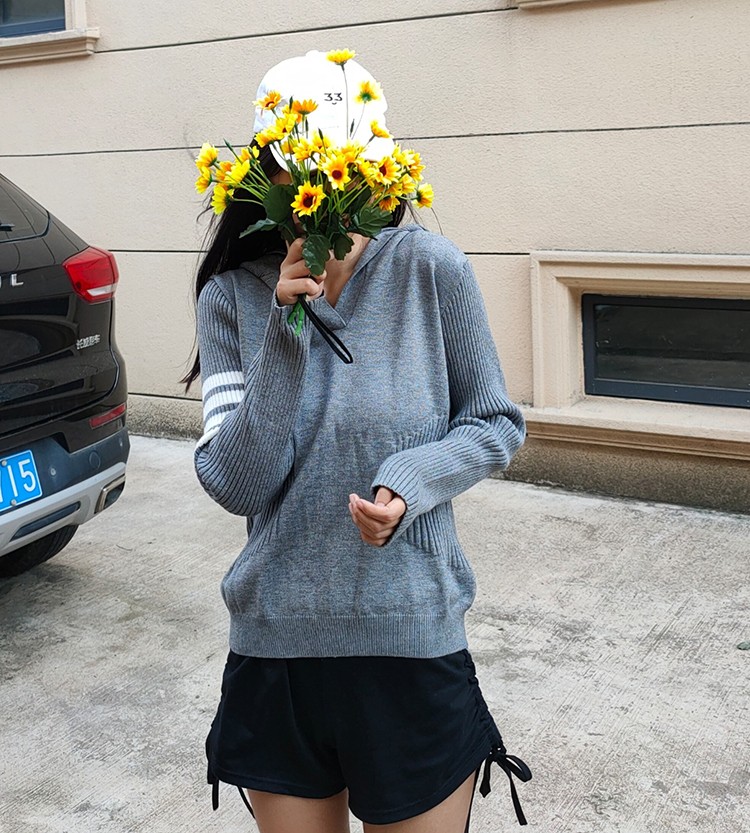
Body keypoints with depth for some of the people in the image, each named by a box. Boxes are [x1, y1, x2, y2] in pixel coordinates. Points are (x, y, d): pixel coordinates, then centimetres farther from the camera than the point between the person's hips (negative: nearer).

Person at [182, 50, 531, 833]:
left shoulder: (428, 269, -9)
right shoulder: (233, 297, -5)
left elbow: (496, 424, 0)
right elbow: (236, 487, -12)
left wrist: (410, 483, -19)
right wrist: (286, 328, -19)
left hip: (413, 644, -1)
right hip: (273, 650, 2)